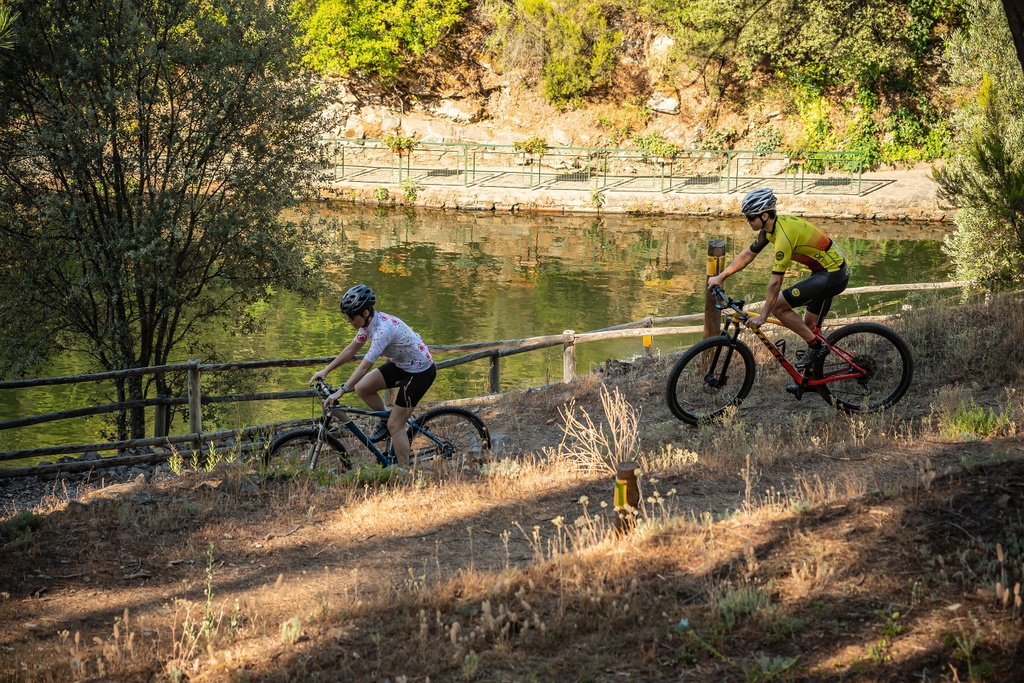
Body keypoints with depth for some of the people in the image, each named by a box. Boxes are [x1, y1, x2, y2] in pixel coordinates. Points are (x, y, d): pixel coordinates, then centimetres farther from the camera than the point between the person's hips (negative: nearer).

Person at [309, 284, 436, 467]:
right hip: (402, 365, 9)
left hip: (420, 372, -9)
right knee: (362, 388, 2)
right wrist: (325, 371, 5)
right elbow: (351, 349, 7)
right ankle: (385, 422, 22)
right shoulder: (369, 321, -4)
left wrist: (341, 391, -36)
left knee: (395, 425, -7)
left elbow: (365, 365, -35)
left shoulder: (382, 329, -31)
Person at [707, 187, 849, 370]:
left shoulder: (784, 235, -26)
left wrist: (763, 317, -20)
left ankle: (816, 346, -5)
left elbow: (775, 281, -24)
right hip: (834, 271, 10)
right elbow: (748, 254, 14)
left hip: (831, 276, -10)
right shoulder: (770, 227, 2)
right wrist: (721, 277, 13)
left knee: (778, 305, -12)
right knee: (809, 325, 17)